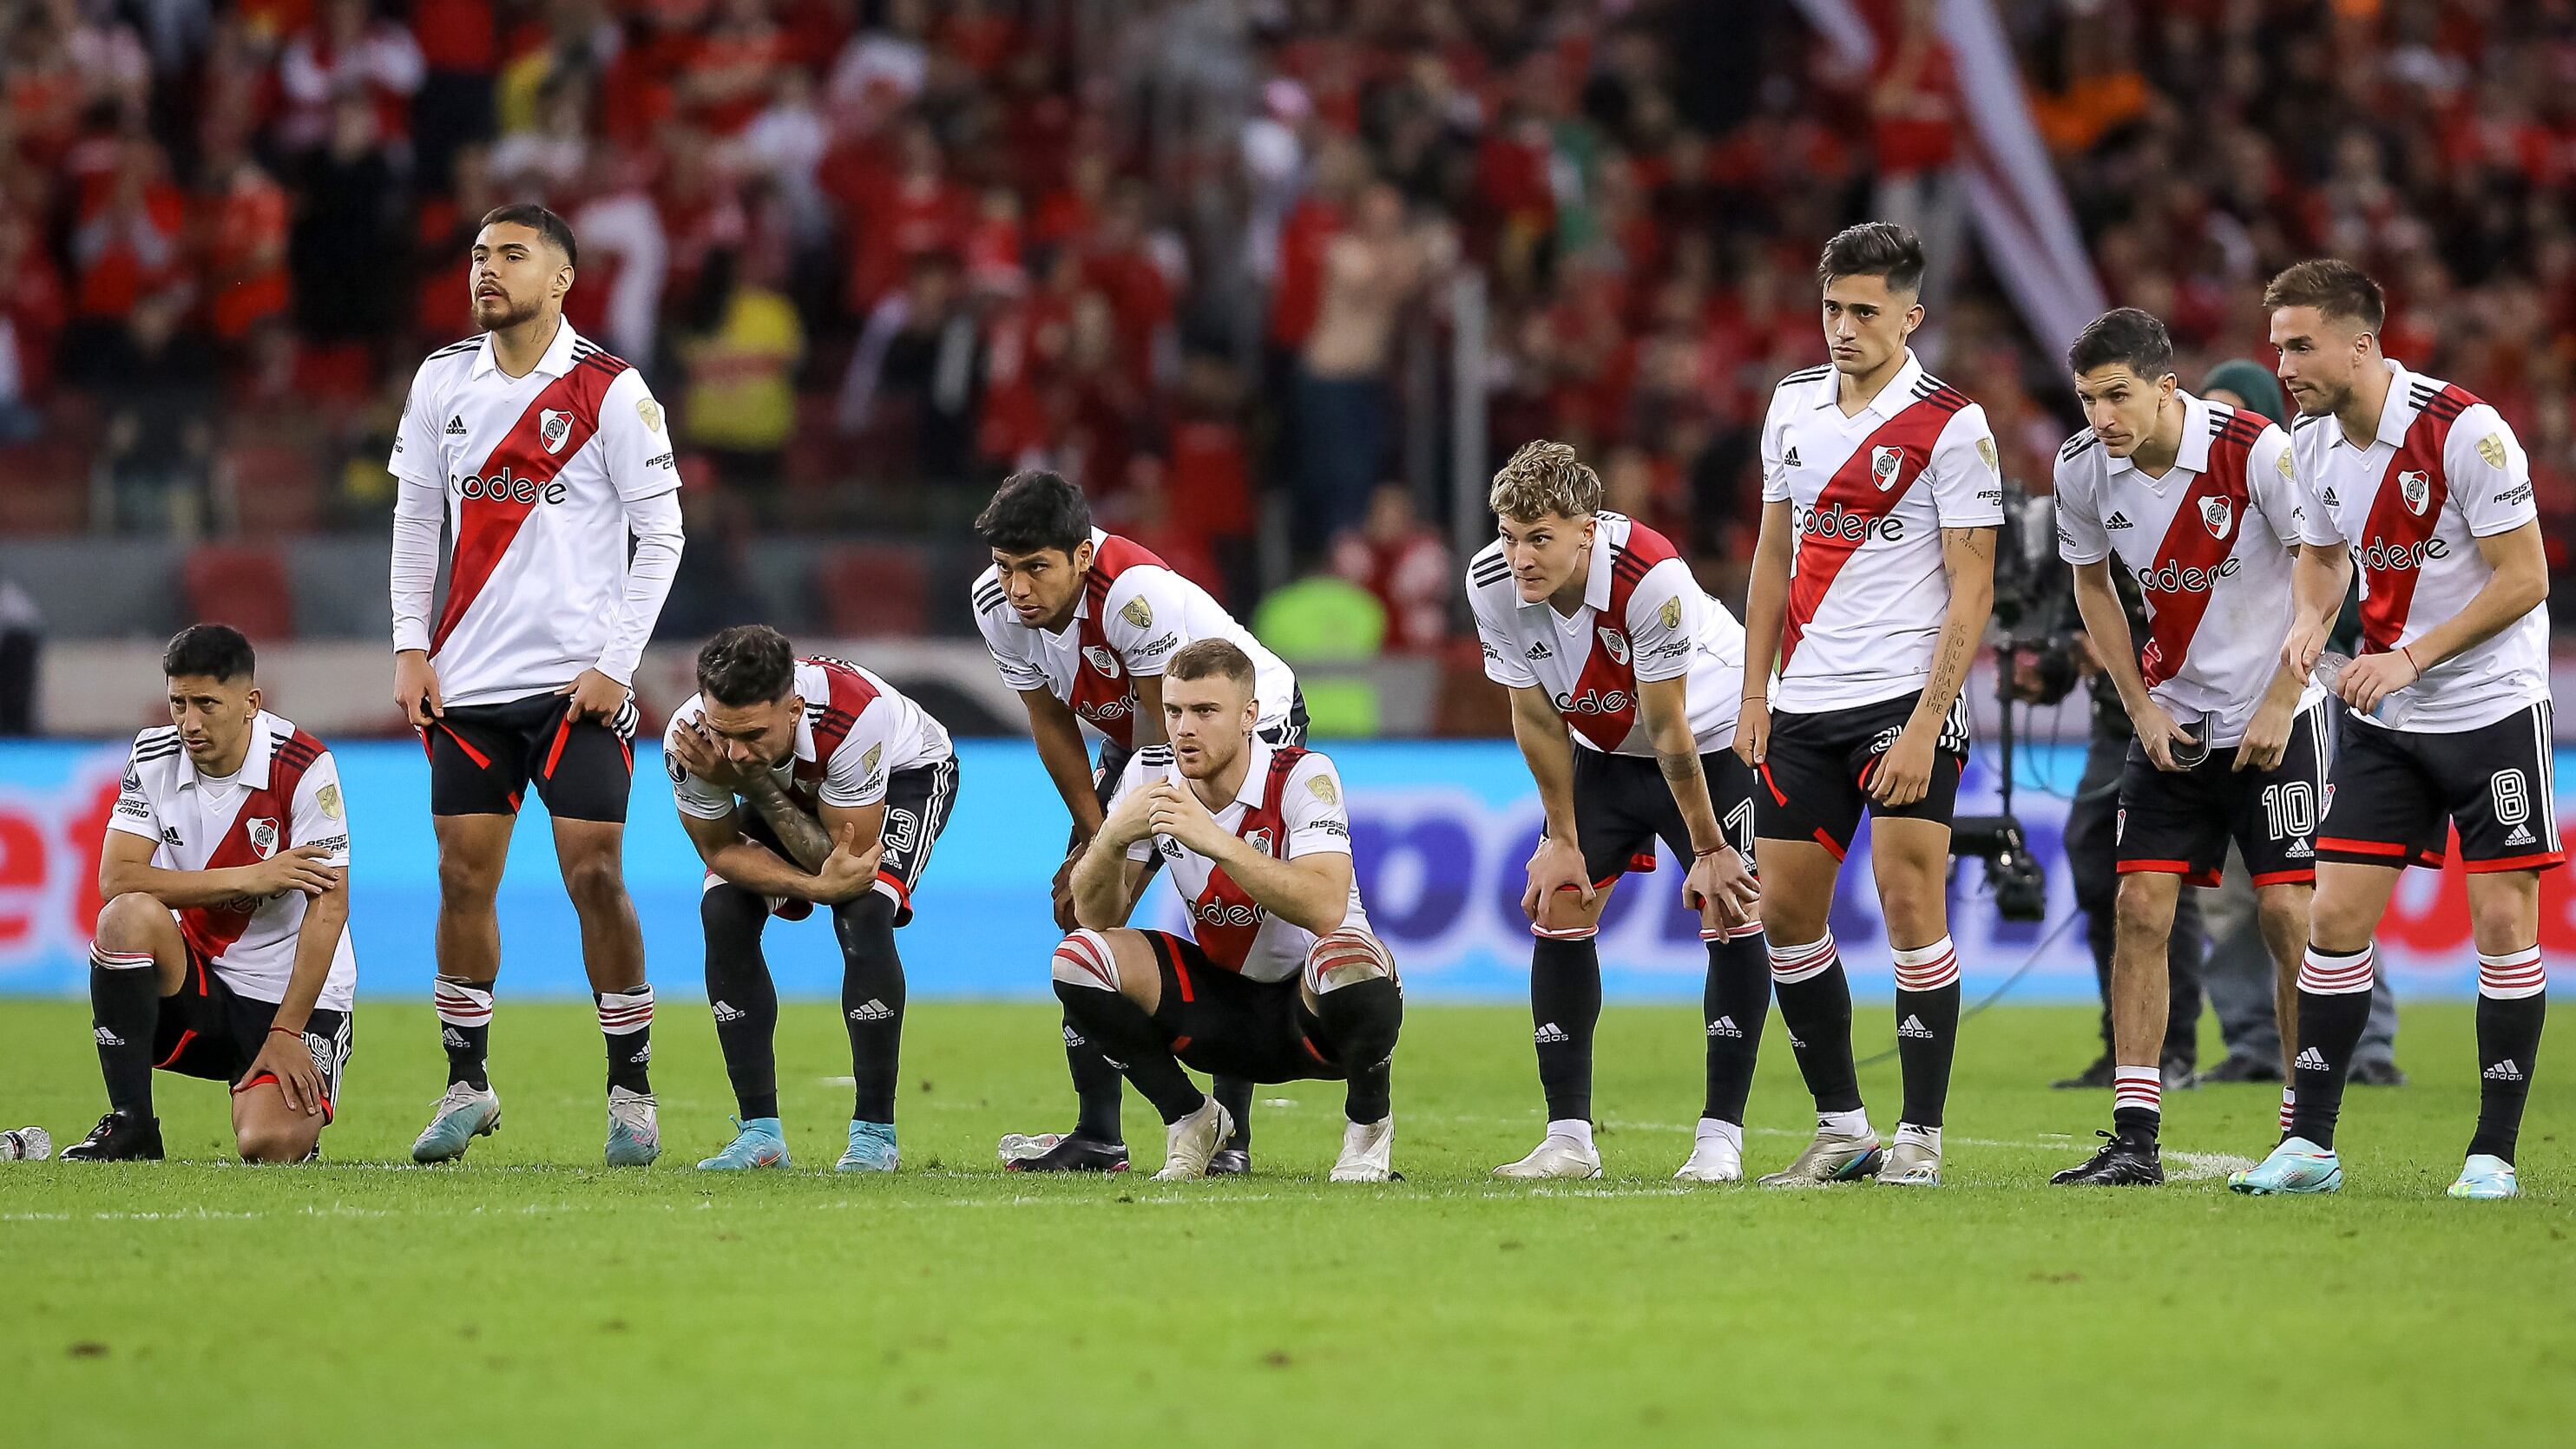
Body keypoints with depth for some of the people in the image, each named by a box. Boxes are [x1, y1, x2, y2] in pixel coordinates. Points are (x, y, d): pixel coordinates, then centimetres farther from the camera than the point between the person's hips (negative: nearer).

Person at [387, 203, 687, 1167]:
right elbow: (415, 519, 14)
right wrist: (411, 648, 5)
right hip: (469, 682, 4)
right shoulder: (442, 381, 7)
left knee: (596, 877, -8)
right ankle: (466, 1086, 12)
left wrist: (615, 664, -9)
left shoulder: (610, 392, -6)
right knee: (463, 877, 2)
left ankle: (631, 1092, 2)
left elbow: (661, 535, -3)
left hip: (577, 683, -4)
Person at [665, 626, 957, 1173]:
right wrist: (818, 886, -36)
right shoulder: (689, 741, -35)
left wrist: (754, 785, -43)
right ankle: (761, 1133, -9)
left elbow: (849, 858, -34)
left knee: (863, 914, -28)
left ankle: (875, 1132, -18)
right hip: (790, 785, 4)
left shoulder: (852, 714, -45)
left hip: (906, 773, -4)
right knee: (722, 911, -17)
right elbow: (721, 848, -19)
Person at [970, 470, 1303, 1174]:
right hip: (1135, 739, 7)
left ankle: (1232, 1135, -16)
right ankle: (1098, 1137, 1)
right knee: (1081, 908, -4)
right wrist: (1096, 837, -7)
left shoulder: (1136, 594, -39)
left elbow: (1179, 732, -28)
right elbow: (1054, 728, -4)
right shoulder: (997, 606, -18)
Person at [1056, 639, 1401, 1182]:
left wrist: (1216, 841, -42)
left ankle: (1369, 1124, -8)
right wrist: (1113, 838, -27)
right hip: (1221, 1003, 5)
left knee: (1347, 961, -39)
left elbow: (1326, 908, -36)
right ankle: (1191, 1120, 4)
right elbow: (1098, 916, -7)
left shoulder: (1303, 777, -20)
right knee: (1080, 957, -17)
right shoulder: (1150, 775, -6)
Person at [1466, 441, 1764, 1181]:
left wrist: (1707, 849, -18)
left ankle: (1721, 1134, -7)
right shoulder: (1492, 583, -21)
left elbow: (1669, 731, -27)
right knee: (1558, 909, -4)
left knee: (1729, 914, -13)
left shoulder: (1651, 578, -36)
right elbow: (1536, 718, -8)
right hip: (1604, 751, 5)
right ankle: (1569, 1138, 0)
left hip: (1712, 738, -5)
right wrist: (1563, 840, -3)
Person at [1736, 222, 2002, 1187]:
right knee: (1785, 912, 5)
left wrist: (1926, 724, -16)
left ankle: (1920, 1136, -4)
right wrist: (1755, 694, 12)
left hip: (1904, 699, -6)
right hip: (1803, 707, 6)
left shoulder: (1952, 426, -8)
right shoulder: (1794, 405, 10)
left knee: (1910, 901, -11)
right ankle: (1841, 1128, 16)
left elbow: (1971, 588, -9)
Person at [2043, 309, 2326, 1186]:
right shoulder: (2082, 470, -7)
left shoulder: (2256, 451, -21)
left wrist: (2279, 704, -14)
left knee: (2288, 911, -8)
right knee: (2141, 908, -5)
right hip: (2173, 720, 4)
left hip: (2275, 718, -4)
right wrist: (2140, 706, 2)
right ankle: (2134, 1141, -4)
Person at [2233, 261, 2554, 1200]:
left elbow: (2523, 577, -18)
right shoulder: (2312, 443, 0)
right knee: (2337, 913, -1)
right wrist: (2311, 619, -5)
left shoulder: (2464, 431, -20)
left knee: (2503, 919, -6)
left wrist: (2412, 656, -21)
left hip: (2493, 706, -6)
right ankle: (2309, 1144, 5)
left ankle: (2495, 1152, 2)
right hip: (2385, 719, 6)